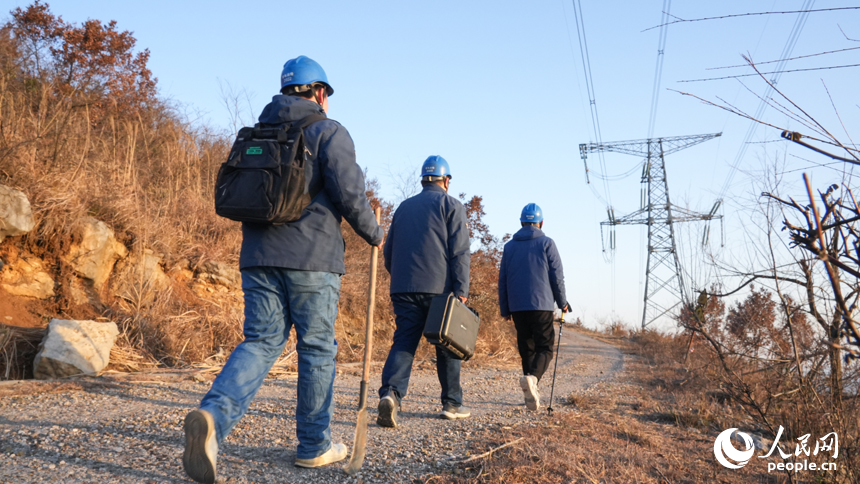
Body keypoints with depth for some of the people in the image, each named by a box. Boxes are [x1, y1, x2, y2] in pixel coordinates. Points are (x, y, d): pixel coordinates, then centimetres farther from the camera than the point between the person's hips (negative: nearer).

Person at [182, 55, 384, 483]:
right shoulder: (328, 132, -1)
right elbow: (349, 192, -12)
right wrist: (374, 235, 4)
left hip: (258, 255, 5)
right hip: (312, 258, -5)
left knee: (260, 342, 5)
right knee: (317, 349, 6)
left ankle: (213, 414, -21)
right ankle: (314, 446, 17)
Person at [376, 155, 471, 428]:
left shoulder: (404, 207, 18)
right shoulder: (451, 206, 3)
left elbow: (388, 251, 20)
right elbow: (459, 252, -8)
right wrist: (461, 291, -10)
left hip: (403, 289, 4)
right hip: (438, 289, -3)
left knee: (403, 343, -1)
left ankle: (390, 393, -23)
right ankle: (452, 403, 17)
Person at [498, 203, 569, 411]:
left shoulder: (509, 246, 10)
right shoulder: (546, 243, 0)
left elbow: (502, 280, 10)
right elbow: (557, 276, -2)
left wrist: (505, 309, 15)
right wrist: (563, 302, 11)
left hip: (517, 307, 4)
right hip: (541, 305, -3)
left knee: (526, 349, 12)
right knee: (545, 347, 0)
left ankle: (532, 395, 10)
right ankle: (532, 377, -28)